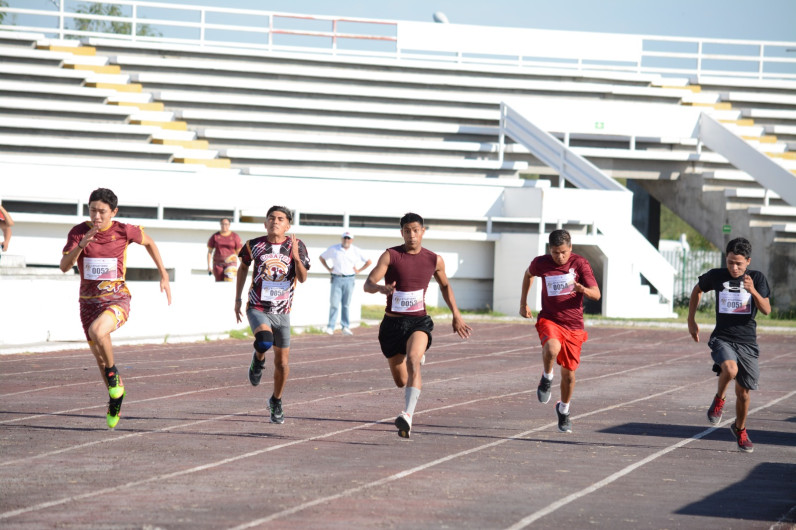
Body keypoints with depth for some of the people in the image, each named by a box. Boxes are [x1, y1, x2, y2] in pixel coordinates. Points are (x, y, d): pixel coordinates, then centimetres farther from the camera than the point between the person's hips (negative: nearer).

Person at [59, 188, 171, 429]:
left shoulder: (124, 231, -8)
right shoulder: (78, 232, -6)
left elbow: (148, 242, 12)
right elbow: (64, 266, -15)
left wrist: (164, 276, 13)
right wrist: (81, 245, -32)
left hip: (116, 298, -3)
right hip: (89, 301, 3)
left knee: (98, 331, -34)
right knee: (99, 356, 12)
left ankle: (113, 374, -9)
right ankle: (116, 397, 37)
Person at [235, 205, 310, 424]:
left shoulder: (296, 246, -5)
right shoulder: (254, 245, -4)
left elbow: (302, 278, -10)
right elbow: (243, 267, 14)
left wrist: (296, 257, -28)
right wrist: (237, 299, 12)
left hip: (282, 311, 2)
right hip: (257, 308, -2)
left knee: (282, 361, 7)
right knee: (265, 341, -32)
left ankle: (276, 402, 30)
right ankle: (258, 359, 5)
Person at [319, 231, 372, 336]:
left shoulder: (356, 251, 7)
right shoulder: (333, 249, 6)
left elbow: (369, 261, 14)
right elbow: (322, 257, 19)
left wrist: (358, 270, 6)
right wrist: (328, 268, 9)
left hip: (349, 279, 1)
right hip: (336, 279, -1)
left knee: (346, 304, 2)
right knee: (334, 304, -7)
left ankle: (345, 327, 5)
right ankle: (330, 327, -5)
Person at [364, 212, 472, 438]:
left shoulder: (434, 260, 2)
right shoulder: (390, 256, -6)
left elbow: (445, 286, 22)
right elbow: (368, 284, -16)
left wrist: (456, 315, 17)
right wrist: (381, 288, -39)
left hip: (419, 321, -1)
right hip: (392, 323, 1)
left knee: (412, 361, -31)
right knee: (401, 381, 13)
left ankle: (408, 415, -41)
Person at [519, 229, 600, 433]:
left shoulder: (580, 264, -9)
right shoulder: (541, 263, -4)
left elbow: (596, 294, -14)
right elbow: (529, 274, 21)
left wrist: (582, 289, -36)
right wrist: (523, 303, 21)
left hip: (573, 324, 1)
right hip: (549, 319, -1)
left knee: (568, 372, 7)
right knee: (552, 349, -35)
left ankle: (563, 409, 32)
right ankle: (547, 377, -4)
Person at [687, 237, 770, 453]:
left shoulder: (758, 279, -4)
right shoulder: (716, 276, -3)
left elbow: (766, 310, -12)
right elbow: (697, 290, 17)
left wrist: (753, 291, -29)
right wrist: (691, 321, 17)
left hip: (747, 342, 1)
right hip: (722, 338, -1)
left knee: (743, 393, 7)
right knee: (730, 369, -33)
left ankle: (740, 429, 34)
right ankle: (719, 400, -3)